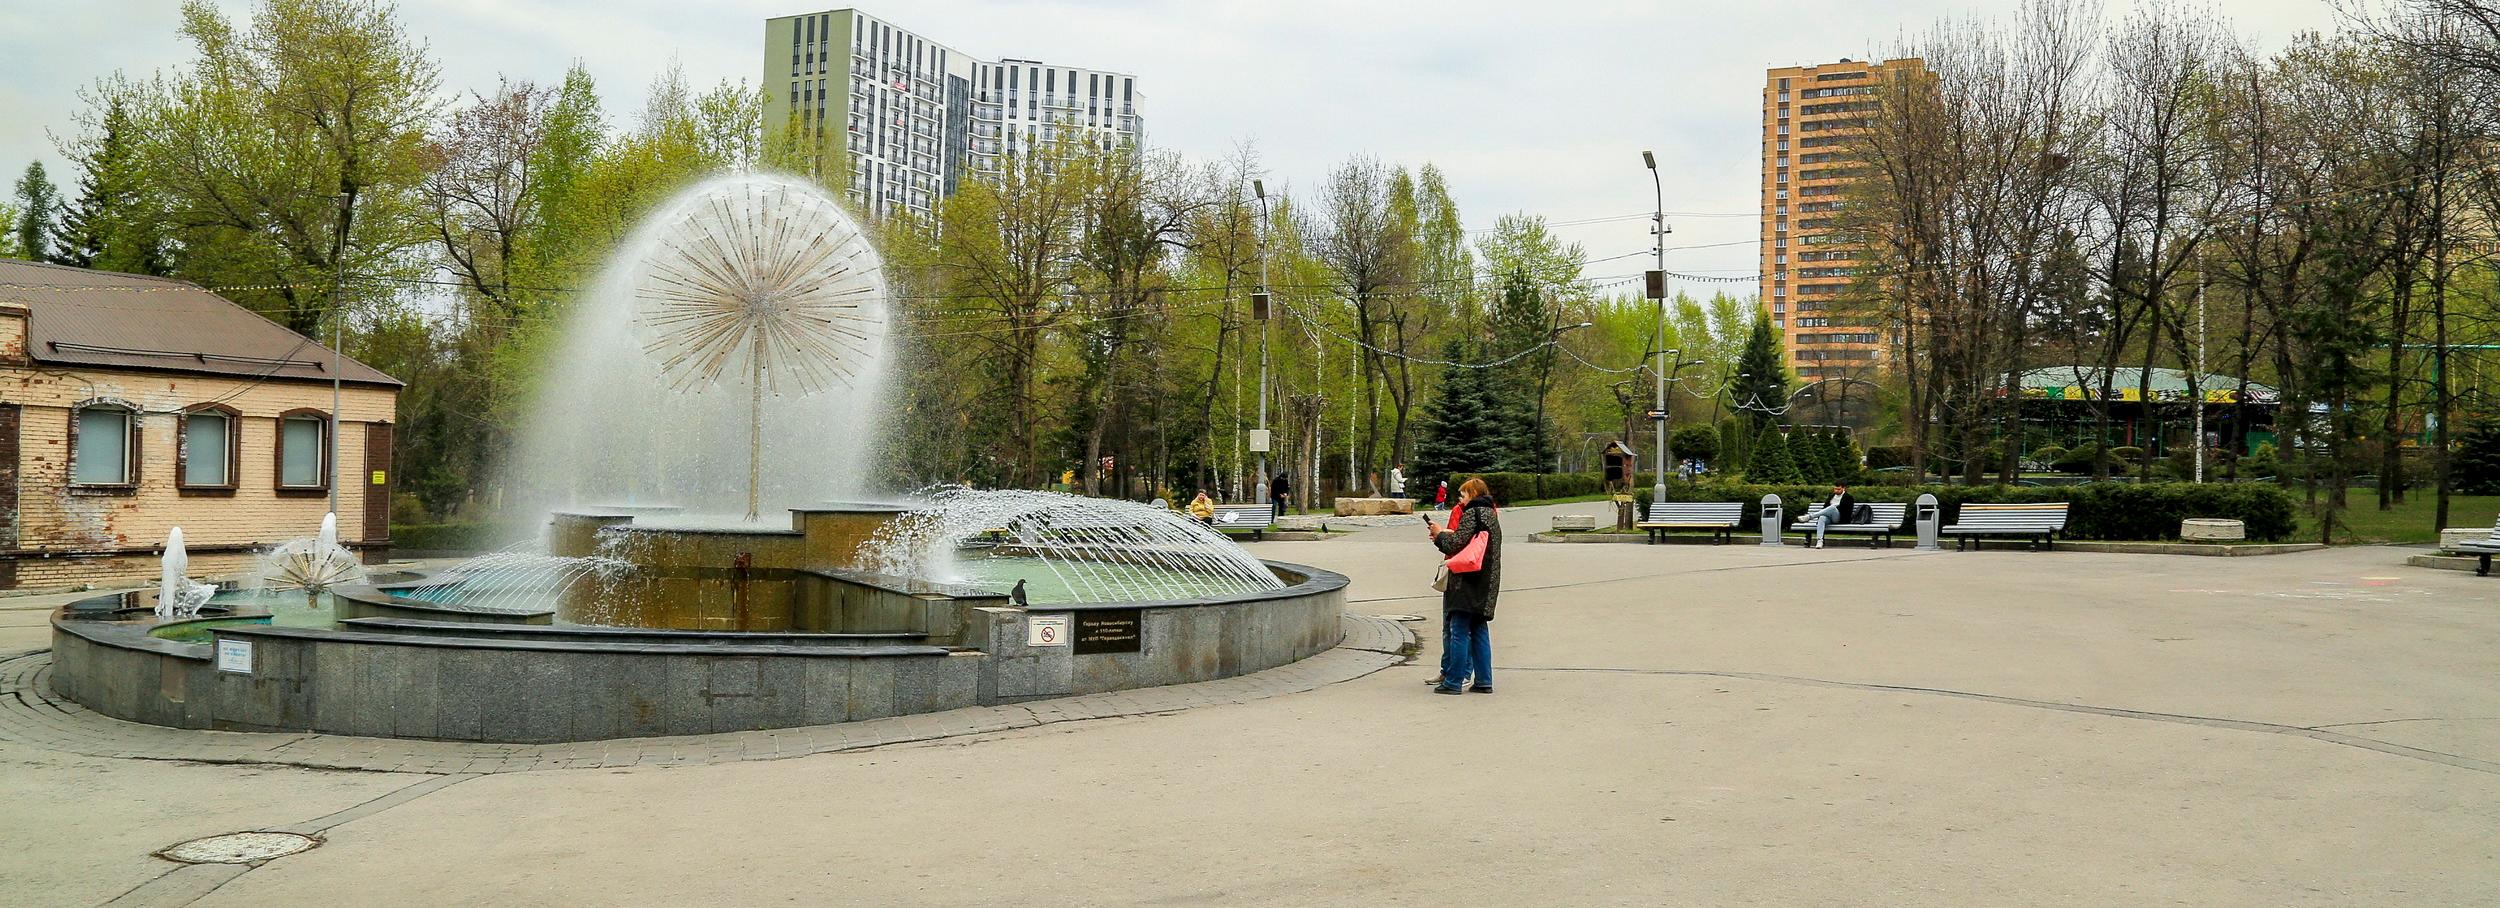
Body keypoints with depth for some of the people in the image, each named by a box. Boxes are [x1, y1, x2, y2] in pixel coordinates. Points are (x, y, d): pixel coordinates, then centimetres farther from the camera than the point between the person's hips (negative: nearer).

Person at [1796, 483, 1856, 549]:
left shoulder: (1848, 498, 6)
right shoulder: (1832, 496, 25)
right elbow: (1825, 506, 21)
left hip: (1839, 519, -5)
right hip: (1828, 517, 5)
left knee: (1832, 507, -37)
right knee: (1822, 518, -34)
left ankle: (1809, 516, -41)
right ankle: (1819, 540, -49)